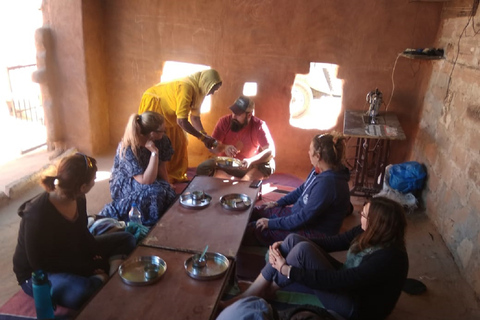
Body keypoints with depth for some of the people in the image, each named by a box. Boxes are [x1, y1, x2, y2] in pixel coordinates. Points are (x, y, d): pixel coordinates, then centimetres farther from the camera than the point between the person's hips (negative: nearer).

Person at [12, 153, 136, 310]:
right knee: (80, 292, -41)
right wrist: (87, 268, -23)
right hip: (38, 274, -8)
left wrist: (95, 254, -10)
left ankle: (109, 275, -18)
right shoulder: (38, 214, -31)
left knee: (126, 239, 3)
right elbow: (40, 263, -25)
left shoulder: (78, 199, -9)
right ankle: (103, 279, -11)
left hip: (72, 255, 8)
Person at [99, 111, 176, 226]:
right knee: (155, 193, -35)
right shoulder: (127, 149, -29)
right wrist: (154, 152, -36)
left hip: (151, 179, 6)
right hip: (126, 185, -6)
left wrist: (168, 187, -13)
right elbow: (146, 180, -34)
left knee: (169, 193, -25)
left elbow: (161, 167, -2)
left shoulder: (161, 140, -11)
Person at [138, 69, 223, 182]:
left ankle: (175, 176, 19)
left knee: (178, 141, 9)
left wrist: (205, 135, -11)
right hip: (153, 105, -9)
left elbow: (195, 117, 1)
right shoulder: (186, 88, -34)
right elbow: (181, 121, -36)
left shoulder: (198, 90, -5)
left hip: (166, 110, 9)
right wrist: (202, 137, -30)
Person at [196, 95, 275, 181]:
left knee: (269, 164, -30)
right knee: (202, 169, -27)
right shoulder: (224, 121, -11)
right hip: (224, 165, 2)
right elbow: (212, 147, -10)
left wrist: (251, 161, -41)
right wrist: (224, 148, -33)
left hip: (248, 168, -1)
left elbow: (271, 152, -24)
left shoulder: (259, 125, -16)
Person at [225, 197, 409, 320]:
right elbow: (333, 242, 0)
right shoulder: (368, 232, -7)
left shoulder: (388, 257, -31)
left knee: (303, 250, -27)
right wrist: (286, 246, -10)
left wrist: (287, 270, -29)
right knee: (294, 240, -11)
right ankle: (249, 294, -8)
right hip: (347, 282, 8)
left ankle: (247, 300, -12)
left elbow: (336, 281, -33)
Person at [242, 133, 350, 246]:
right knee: (254, 212, 8)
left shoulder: (328, 183, -31)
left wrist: (271, 223, -21)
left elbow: (304, 218, -27)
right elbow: (302, 190, 16)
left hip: (314, 232, -9)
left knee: (255, 229, -15)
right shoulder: (319, 170, -2)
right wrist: (279, 202, 11)